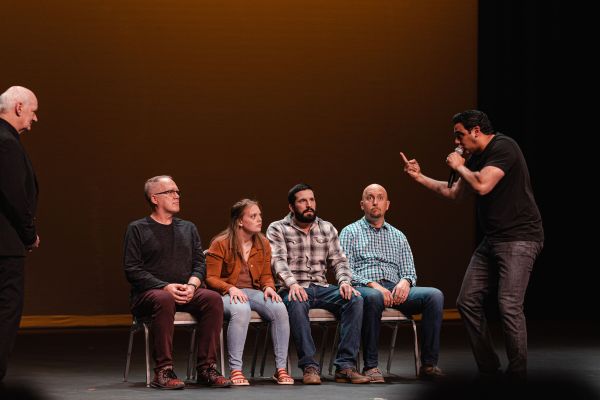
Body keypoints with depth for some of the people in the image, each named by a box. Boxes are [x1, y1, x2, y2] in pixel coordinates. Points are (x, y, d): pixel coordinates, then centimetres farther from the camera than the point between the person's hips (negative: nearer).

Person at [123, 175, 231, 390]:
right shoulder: (138, 229, 6)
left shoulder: (188, 228, 21)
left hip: (185, 293, 4)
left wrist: (192, 285, -9)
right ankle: (163, 371, -36)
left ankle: (206, 368, -25)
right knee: (164, 300, -39)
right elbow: (132, 269, -4)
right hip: (148, 294, -4)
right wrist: (165, 287, -17)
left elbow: (199, 263, 14)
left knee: (213, 298, -27)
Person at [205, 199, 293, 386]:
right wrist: (231, 288, -21)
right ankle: (235, 370, -37)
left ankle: (281, 368, -22)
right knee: (241, 310, -41)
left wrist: (269, 287, -6)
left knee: (280, 309, -28)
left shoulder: (263, 244, 13)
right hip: (227, 294, -5)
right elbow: (211, 278, -4)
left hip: (254, 292, 5)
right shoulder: (220, 244, -3)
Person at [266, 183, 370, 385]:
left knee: (355, 299, -24)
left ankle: (345, 365, -27)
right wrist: (292, 283, -30)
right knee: (297, 303, -39)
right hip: (294, 290, -4)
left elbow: (338, 260, 10)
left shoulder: (327, 229, 17)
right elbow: (278, 260, -11)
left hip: (322, 288, 4)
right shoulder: (277, 229, 4)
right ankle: (309, 366, -34)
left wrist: (344, 281, -12)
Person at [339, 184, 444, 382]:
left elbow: (409, 271, 19)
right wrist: (372, 284, -16)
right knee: (374, 297, -42)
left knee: (435, 295, -23)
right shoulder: (350, 232, 13)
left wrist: (405, 281, -7)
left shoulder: (398, 236, 27)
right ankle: (370, 366, -34)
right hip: (363, 289, -4)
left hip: (395, 290, 4)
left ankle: (428, 364, -23)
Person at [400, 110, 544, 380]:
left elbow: (483, 185, -26)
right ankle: (488, 369, 13)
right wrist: (419, 177, 20)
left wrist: (459, 166, -8)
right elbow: (453, 192, 26)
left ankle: (518, 374, -7)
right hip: (492, 239, 10)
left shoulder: (503, 148, -13)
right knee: (468, 301, 5)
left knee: (509, 305, -17)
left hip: (519, 238, -10)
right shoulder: (475, 157, 15)